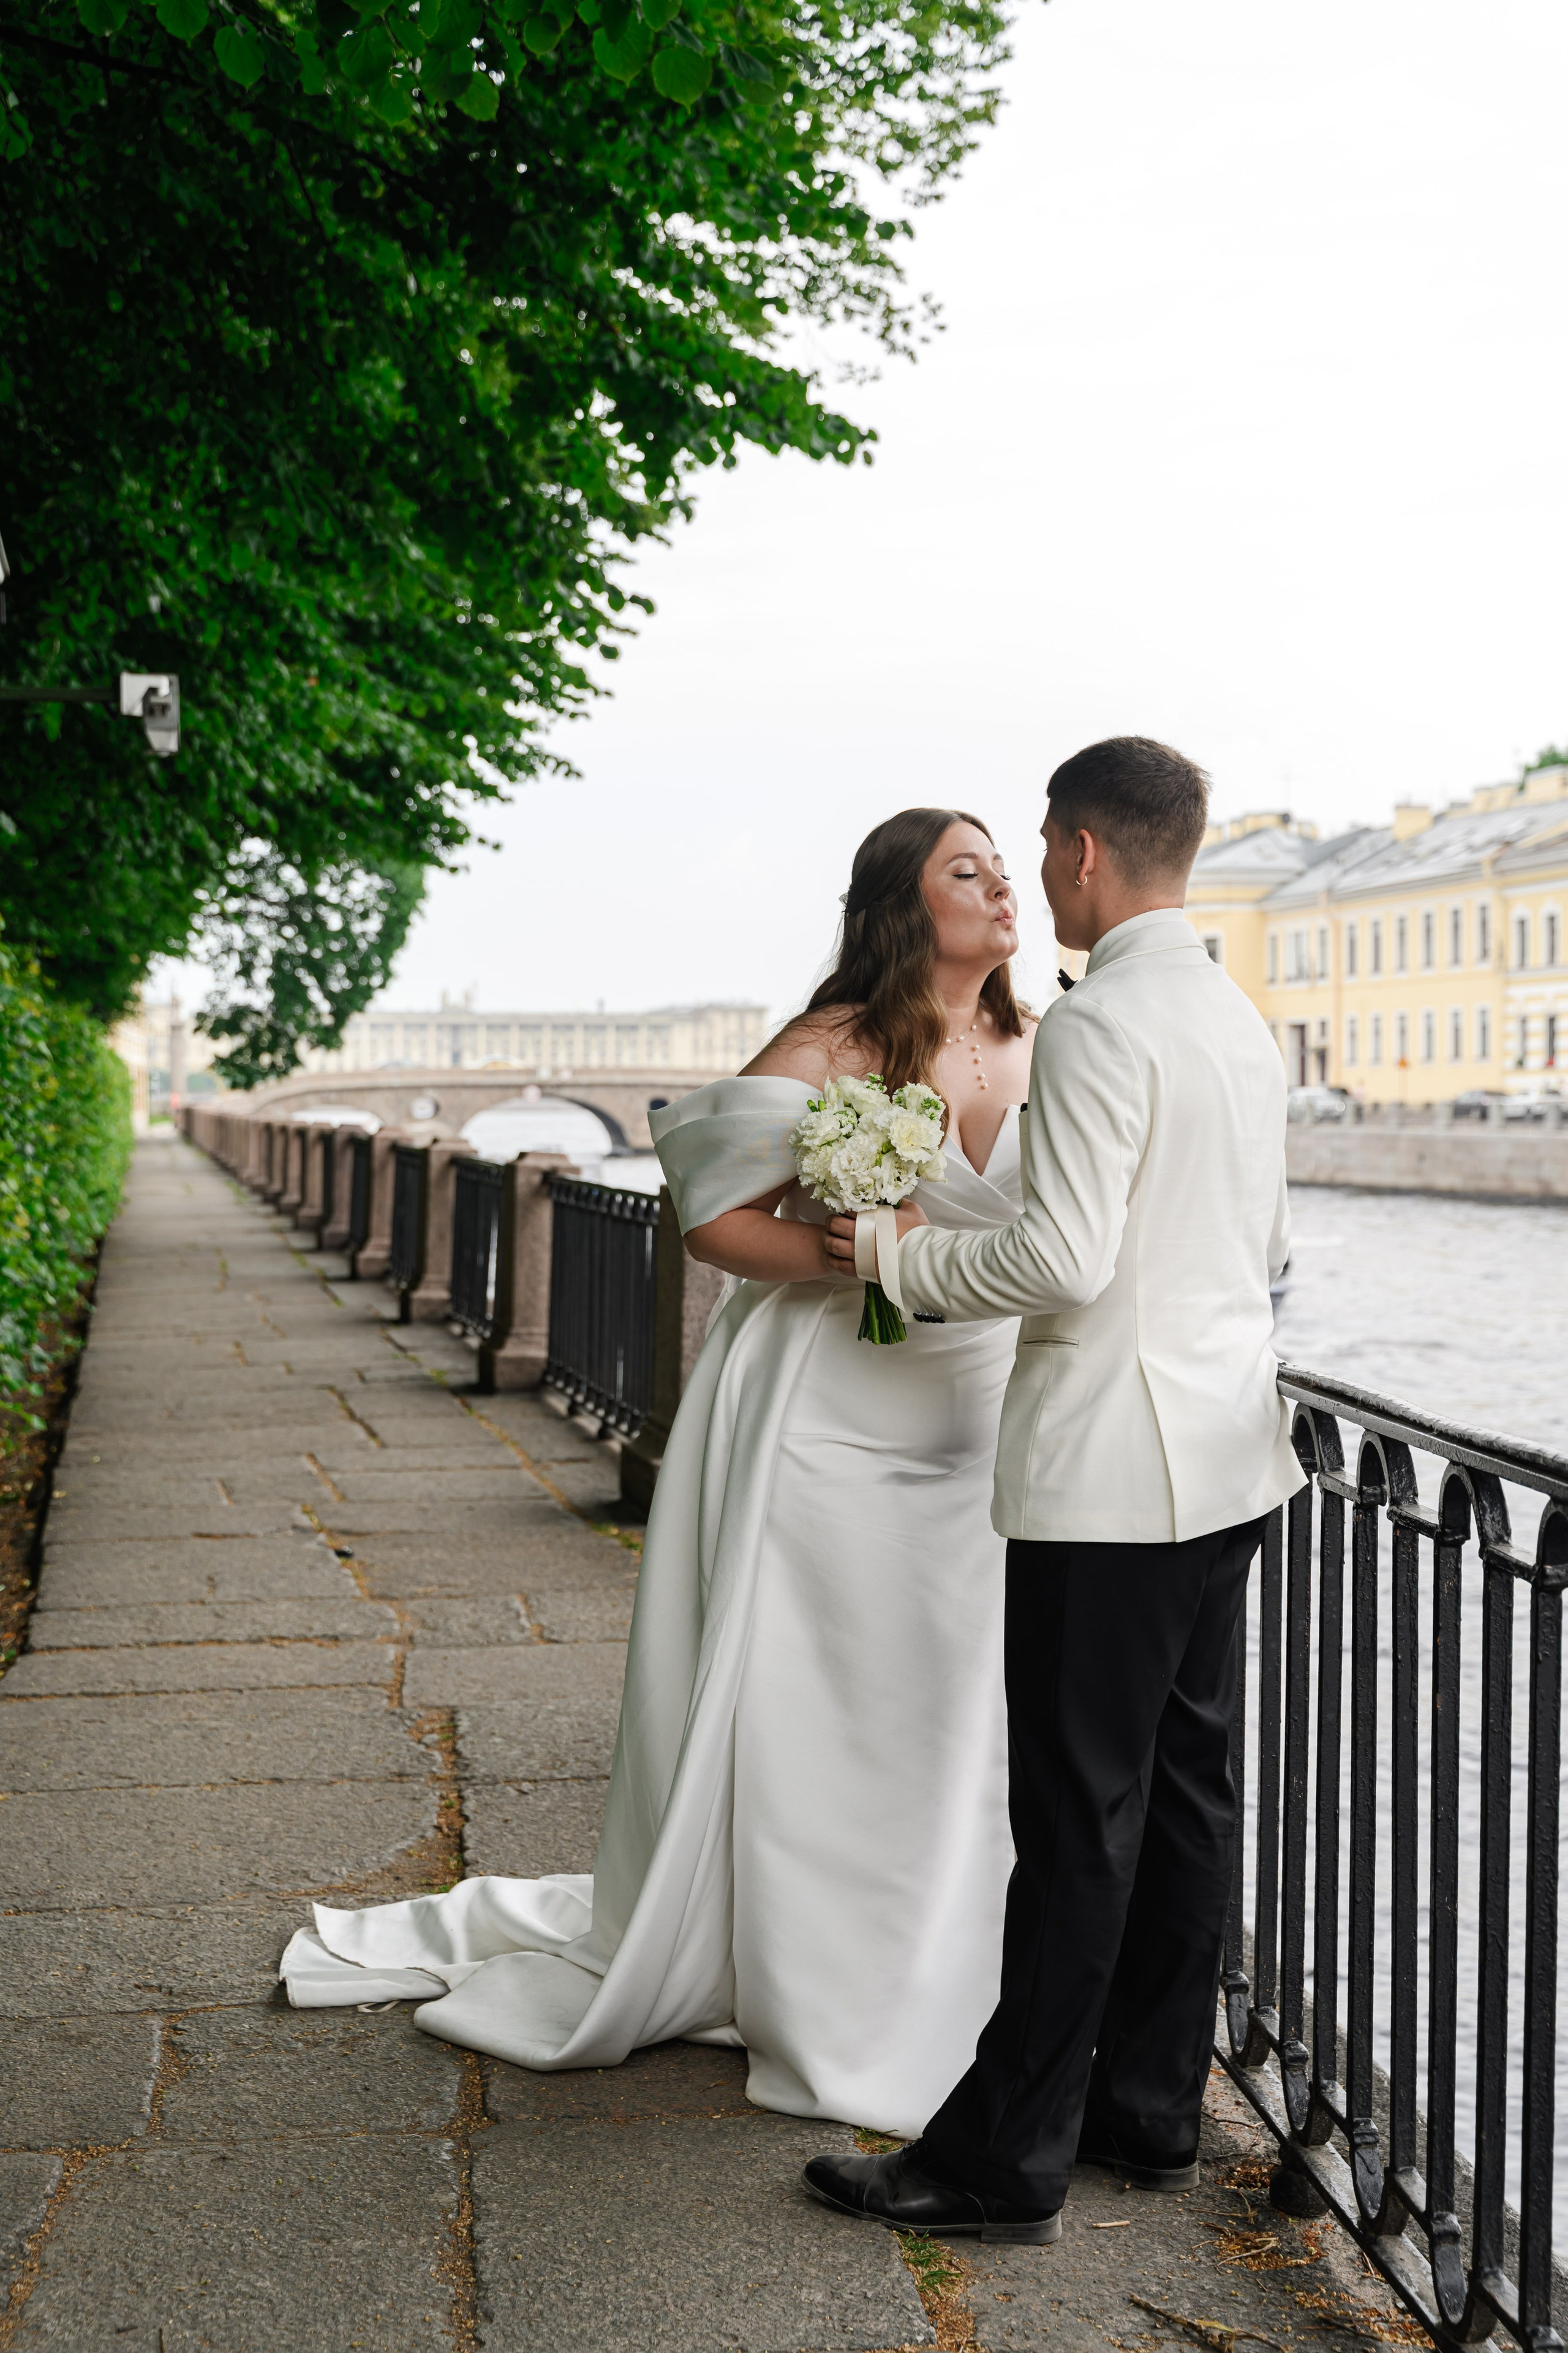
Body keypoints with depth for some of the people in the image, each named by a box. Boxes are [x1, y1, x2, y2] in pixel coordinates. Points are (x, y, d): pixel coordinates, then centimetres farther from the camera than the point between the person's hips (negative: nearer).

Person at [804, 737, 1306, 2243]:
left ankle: (1008, 2162, 5)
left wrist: (904, 1256, -7)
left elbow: (1063, 1264, -21)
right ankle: (1152, 2112, 25)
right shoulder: (1242, 1021, 14)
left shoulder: (1101, 1023, -15)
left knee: (1081, 1820, -4)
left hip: (1113, 1470, -9)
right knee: (1184, 1792, 14)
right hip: (1227, 1457, 9)